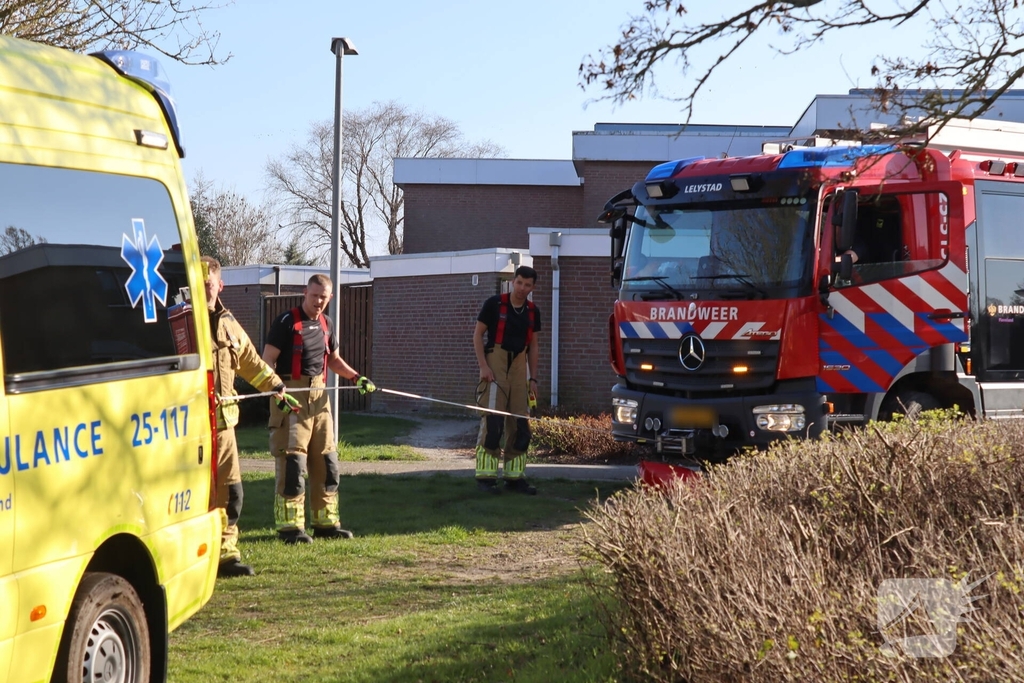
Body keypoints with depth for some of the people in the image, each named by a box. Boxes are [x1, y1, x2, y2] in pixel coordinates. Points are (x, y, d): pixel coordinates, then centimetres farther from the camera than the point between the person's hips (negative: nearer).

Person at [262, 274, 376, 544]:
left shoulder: (326, 324, 14)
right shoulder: (286, 322, -8)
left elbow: (333, 359, 27)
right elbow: (267, 360, -12)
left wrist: (356, 377, 13)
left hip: (318, 396, 8)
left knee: (327, 460, 10)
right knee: (292, 461, -9)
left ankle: (326, 522, 20)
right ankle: (289, 526, -5)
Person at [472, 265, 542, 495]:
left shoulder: (532, 312, 8)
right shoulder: (494, 304, -7)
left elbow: (533, 346, 14)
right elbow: (477, 334, -4)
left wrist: (533, 378, 10)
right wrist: (483, 366, -13)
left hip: (519, 364, 6)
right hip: (495, 361, -5)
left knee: (520, 422, 4)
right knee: (492, 420, -12)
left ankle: (515, 476, 11)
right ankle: (485, 476, -9)